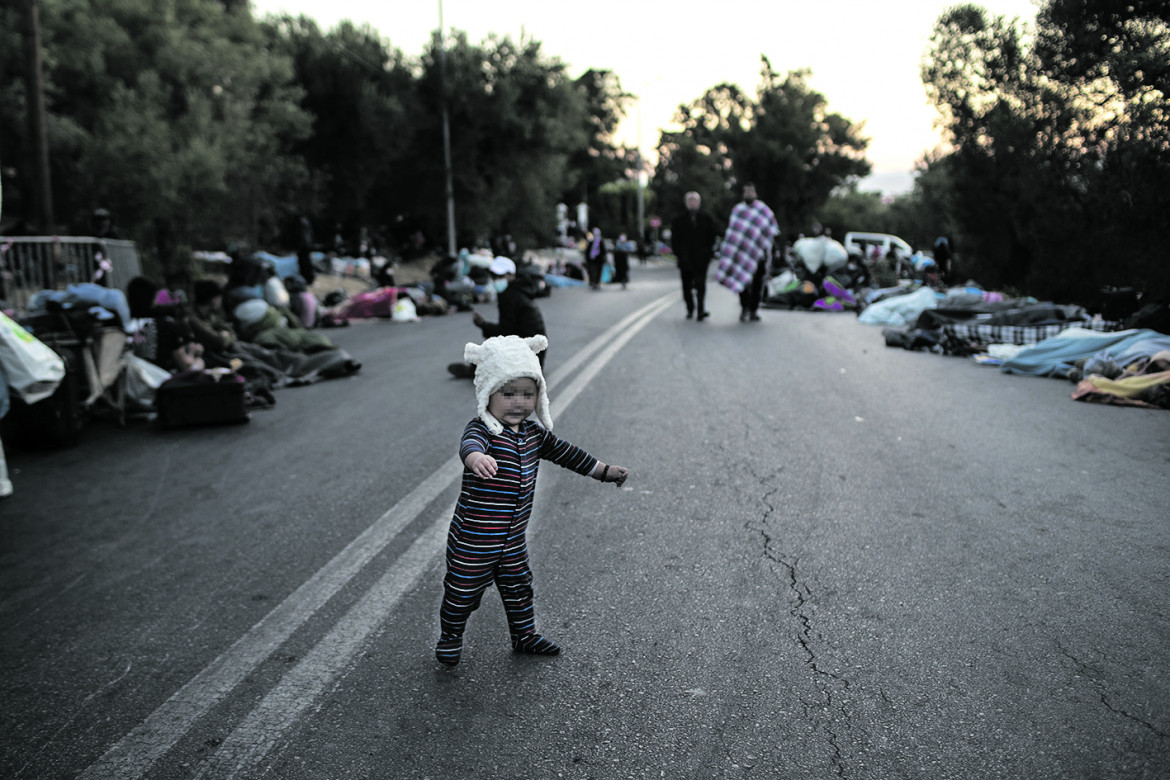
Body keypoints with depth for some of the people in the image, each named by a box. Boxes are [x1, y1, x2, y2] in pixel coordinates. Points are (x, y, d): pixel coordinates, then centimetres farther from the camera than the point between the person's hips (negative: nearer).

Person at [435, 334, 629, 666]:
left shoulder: (534, 434, 2)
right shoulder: (482, 429, -22)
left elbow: (565, 452, 13)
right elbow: (469, 444, -45)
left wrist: (606, 471, 16)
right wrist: (476, 457, -70)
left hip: (513, 540, 6)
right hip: (472, 541, -6)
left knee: (518, 587, 22)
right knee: (463, 591, 11)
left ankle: (524, 635, 42)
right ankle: (450, 638, 34)